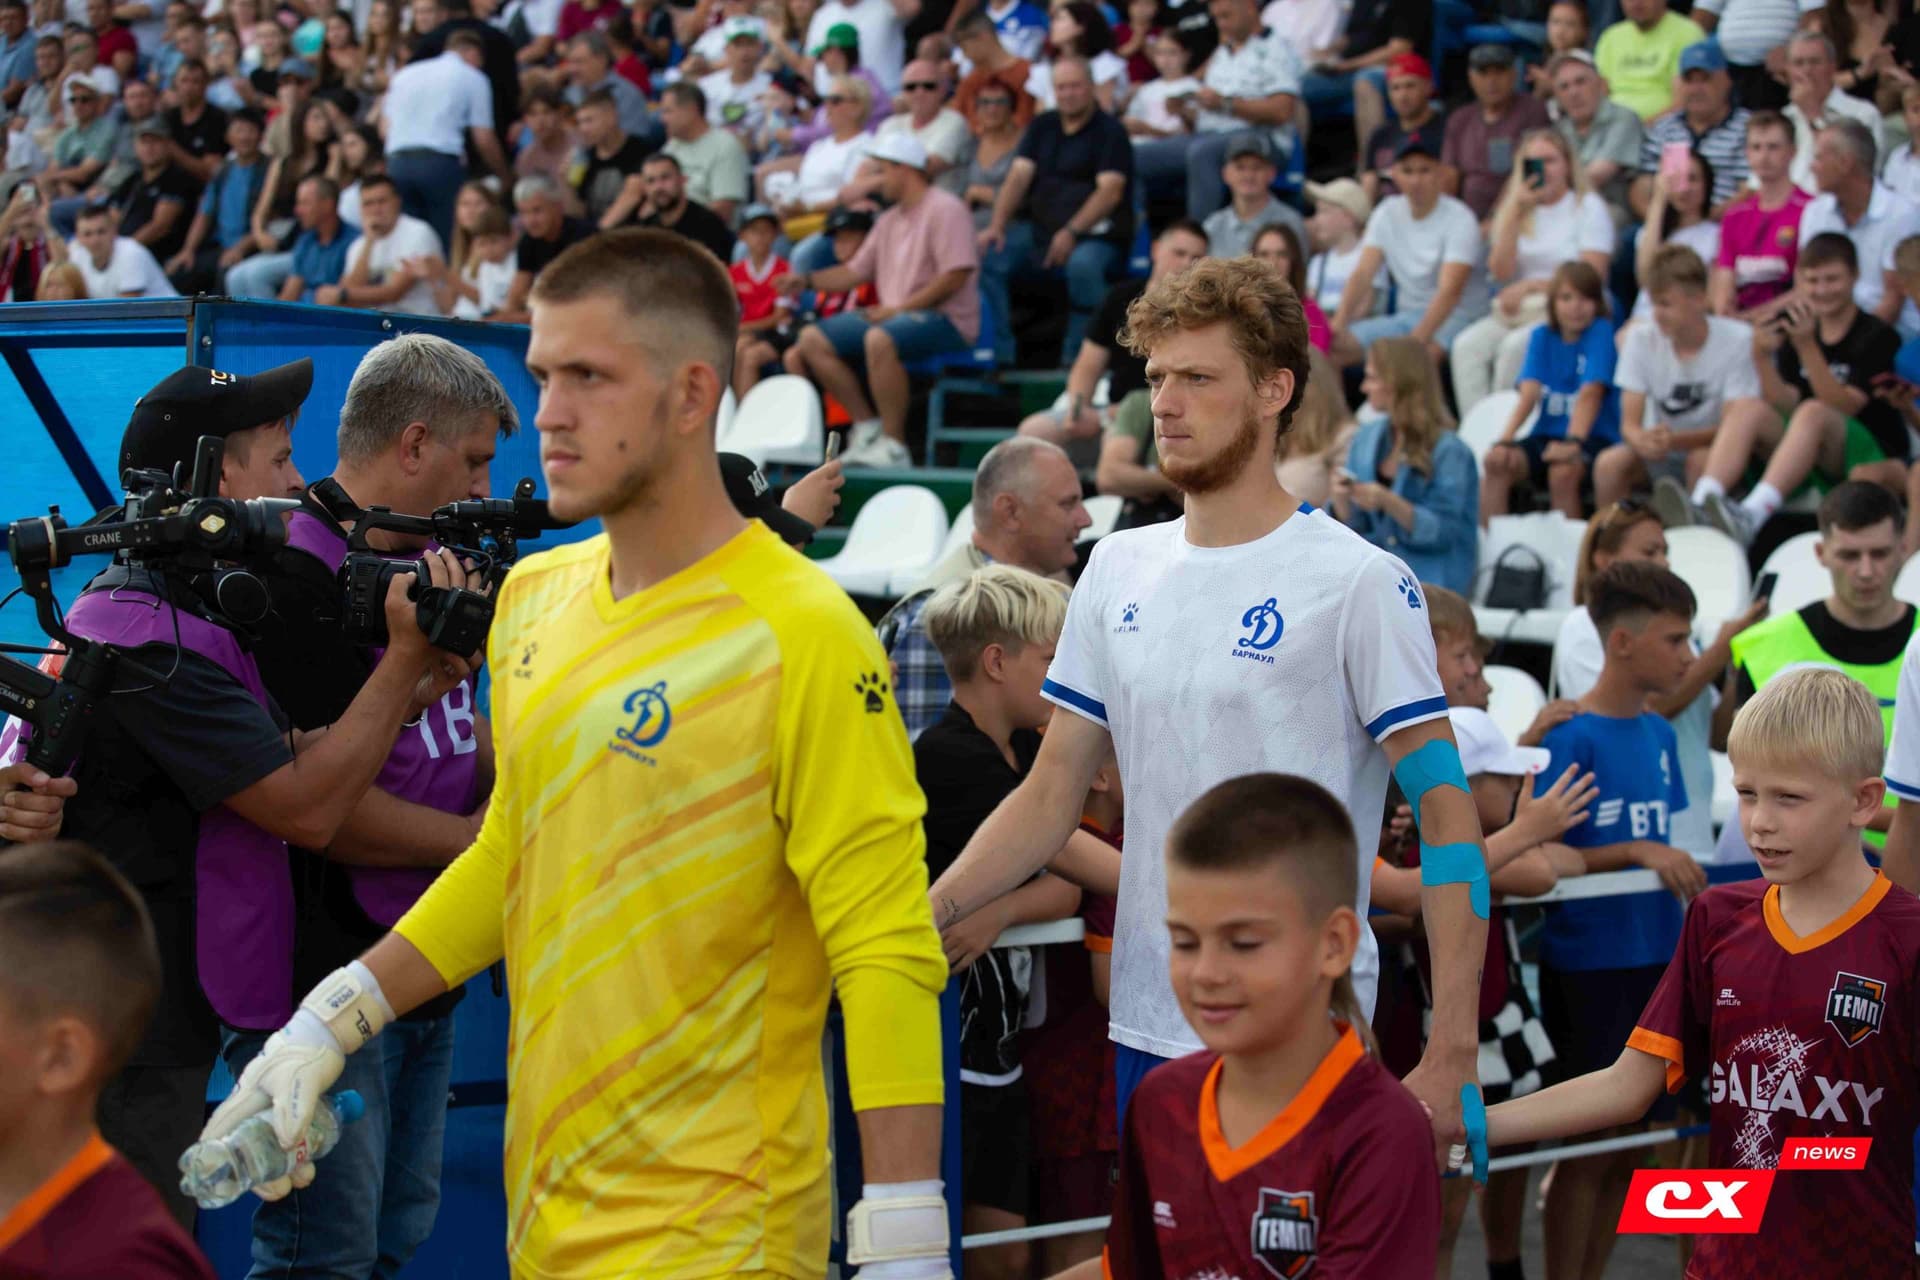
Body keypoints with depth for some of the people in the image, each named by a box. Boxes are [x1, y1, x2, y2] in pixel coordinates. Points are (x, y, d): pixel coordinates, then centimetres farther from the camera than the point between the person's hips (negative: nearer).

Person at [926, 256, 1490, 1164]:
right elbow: (1051, 794, 14)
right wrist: (930, 910, -3)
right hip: (1145, 1027, 6)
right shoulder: (1119, 569, 10)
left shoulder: (1359, 582, -8)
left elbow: (1445, 816, -10)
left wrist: (1451, 1051, -17)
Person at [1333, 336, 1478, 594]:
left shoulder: (1448, 451, -9)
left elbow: (1444, 532, -12)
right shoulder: (1368, 437, 11)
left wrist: (1390, 503, -24)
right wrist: (1342, 500, -9)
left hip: (1429, 573, -6)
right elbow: (1354, 525, 14)